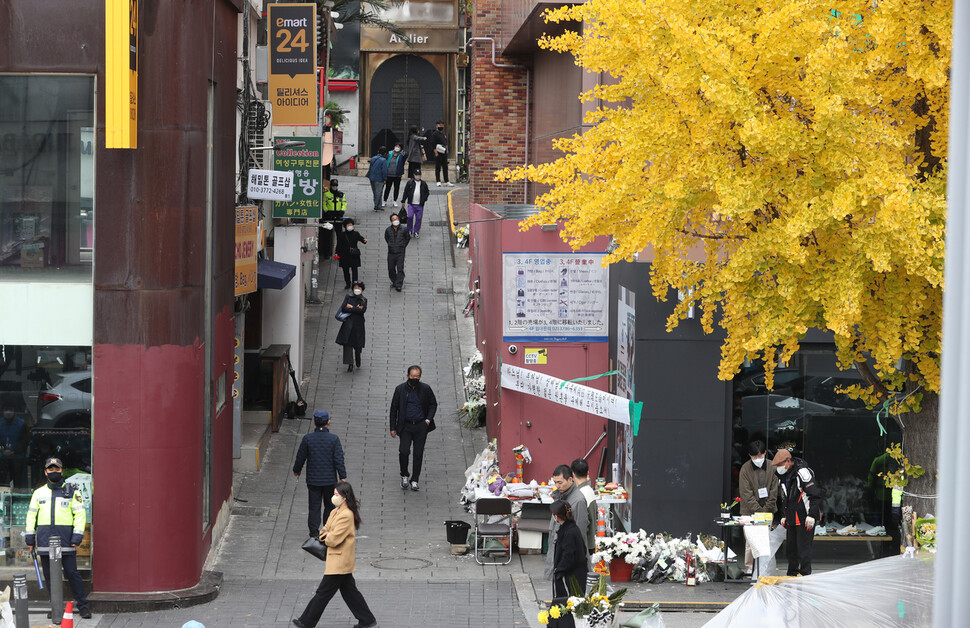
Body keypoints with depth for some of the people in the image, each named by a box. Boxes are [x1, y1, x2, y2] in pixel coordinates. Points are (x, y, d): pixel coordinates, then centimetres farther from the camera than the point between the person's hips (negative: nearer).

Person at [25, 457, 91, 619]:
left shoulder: (72, 492, 6)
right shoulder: (39, 493, 15)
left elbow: (80, 514, 2)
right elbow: (31, 516, 16)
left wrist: (77, 536, -8)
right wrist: (30, 538, 9)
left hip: (66, 539, -3)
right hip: (45, 541, 3)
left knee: (72, 573, -5)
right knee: (50, 575, 5)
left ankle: (83, 606, 2)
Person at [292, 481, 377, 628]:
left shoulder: (346, 515, -23)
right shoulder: (336, 512, 9)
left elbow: (333, 540, -25)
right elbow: (326, 528, 16)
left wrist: (326, 537, -3)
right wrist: (326, 535, -7)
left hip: (339, 562, -10)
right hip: (343, 562, 10)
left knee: (323, 592, 1)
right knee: (349, 591, 15)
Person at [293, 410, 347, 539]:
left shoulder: (307, 438, -8)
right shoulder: (334, 439, -10)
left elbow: (300, 457, 1)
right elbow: (339, 460, -10)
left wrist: (297, 470, 18)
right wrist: (342, 477, -4)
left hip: (313, 480, 0)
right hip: (330, 479, 0)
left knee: (314, 507, 6)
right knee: (329, 506, 15)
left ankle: (314, 533, 4)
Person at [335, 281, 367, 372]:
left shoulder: (364, 300, 4)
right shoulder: (348, 297, 5)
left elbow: (363, 310, -12)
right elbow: (343, 308, -7)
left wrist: (351, 307, -11)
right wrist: (356, 309, -11)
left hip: (358, 324, 0)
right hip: (348, 323, 0)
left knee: (357, 344, 6)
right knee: (347, 343, -8)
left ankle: (358, 357, 39)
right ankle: (350, 364, -6)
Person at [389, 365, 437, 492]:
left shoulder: (425, 389, -1)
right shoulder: (400, 389, -1)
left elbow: (433, 404, 12)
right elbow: (394, 409, 4)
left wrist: (429, 419, -3)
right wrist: (393, 428, 1)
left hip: (421, 426, 1)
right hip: (405, 426, -1)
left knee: (418, 454, 3)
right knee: (404, 451, -11)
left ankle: (414, 480, 14)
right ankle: (404, 476, 13)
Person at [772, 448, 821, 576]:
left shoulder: (802, 472, -14)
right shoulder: (782, 477, 13)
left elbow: (816, 496, -17)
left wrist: (812, 515, -20)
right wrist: (783, 516, 21)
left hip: (804, 519, -8)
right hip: (791, 519, 8)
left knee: (803, 548, -7)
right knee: (790, 547, 11)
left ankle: (805, 574, -2)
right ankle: (792, 574, 20)